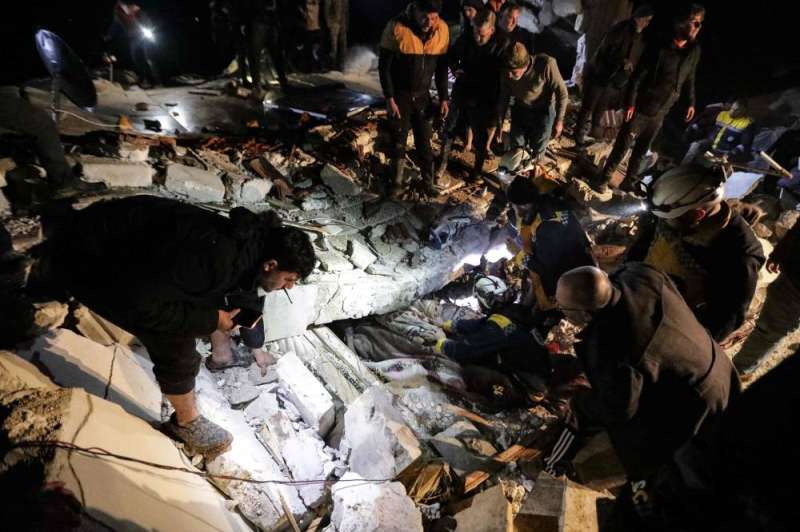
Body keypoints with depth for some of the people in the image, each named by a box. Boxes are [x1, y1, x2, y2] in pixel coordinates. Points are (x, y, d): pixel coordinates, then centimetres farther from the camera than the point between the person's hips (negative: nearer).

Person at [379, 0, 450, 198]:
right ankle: (398, 181, 22)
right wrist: (389, 98, -14)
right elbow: (384, 65, -12)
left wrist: (443, 98, 1)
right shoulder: (396, 27, -18)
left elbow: (441, 67, 3)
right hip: (399, 94, -2)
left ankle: (429, 181, 21)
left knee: (424, 141, 8)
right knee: (398, 140, 7)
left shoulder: (442, 29, -8)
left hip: (422, 94, 2)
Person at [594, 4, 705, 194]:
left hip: (660, 113, 5)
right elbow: (638, 77, -14)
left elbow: (689, 78, 16)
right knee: (622, 146, -2)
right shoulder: (658, 48, -14)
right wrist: (630, 103, -19)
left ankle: (630, 182, 24)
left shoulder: (694, 51, 3)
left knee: (642, 150, 13)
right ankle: (604, 179, 10)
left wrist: (690, 102, 13)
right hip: (641, 109, -5)